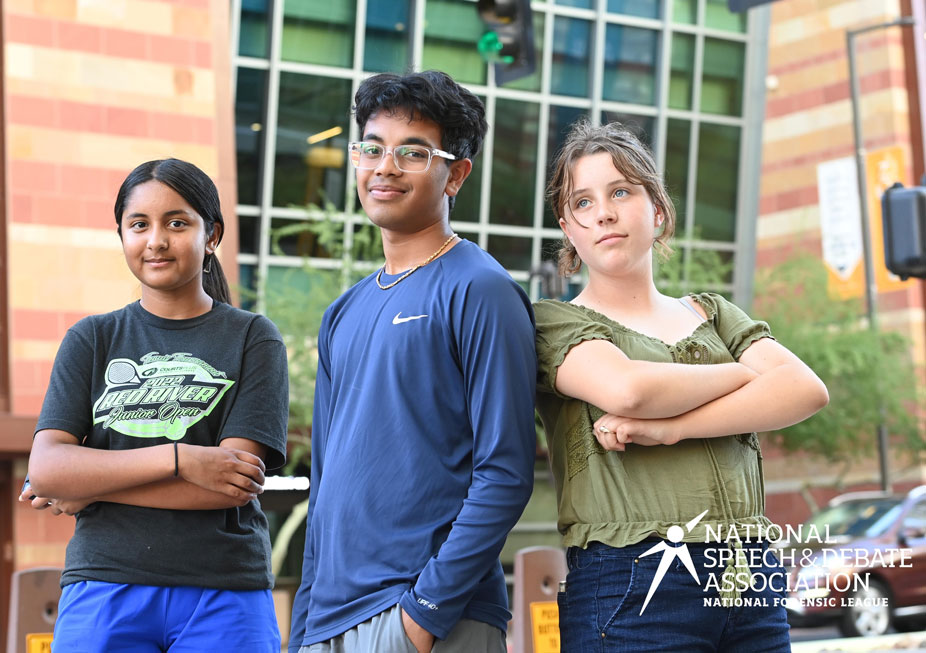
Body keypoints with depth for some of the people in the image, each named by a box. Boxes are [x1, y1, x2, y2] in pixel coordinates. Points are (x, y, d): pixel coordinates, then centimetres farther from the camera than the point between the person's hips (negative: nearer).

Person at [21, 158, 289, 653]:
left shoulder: (253, 339, 3)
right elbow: (45, 468, -3)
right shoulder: (92, 340, 11)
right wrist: (177, 458, -15)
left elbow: (235, 484, -8)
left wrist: (87, 489, -6)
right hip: (104, 589, 2)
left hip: (224, 595, -1)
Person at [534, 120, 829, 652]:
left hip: (749, 581, 4)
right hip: (632, 583, -4)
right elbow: (625, 388, -16)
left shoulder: (713, 313, 17)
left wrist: (673, 427, -12)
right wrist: (747, 371, 0)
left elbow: (807, 391, 0)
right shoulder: (554, 321, 4)